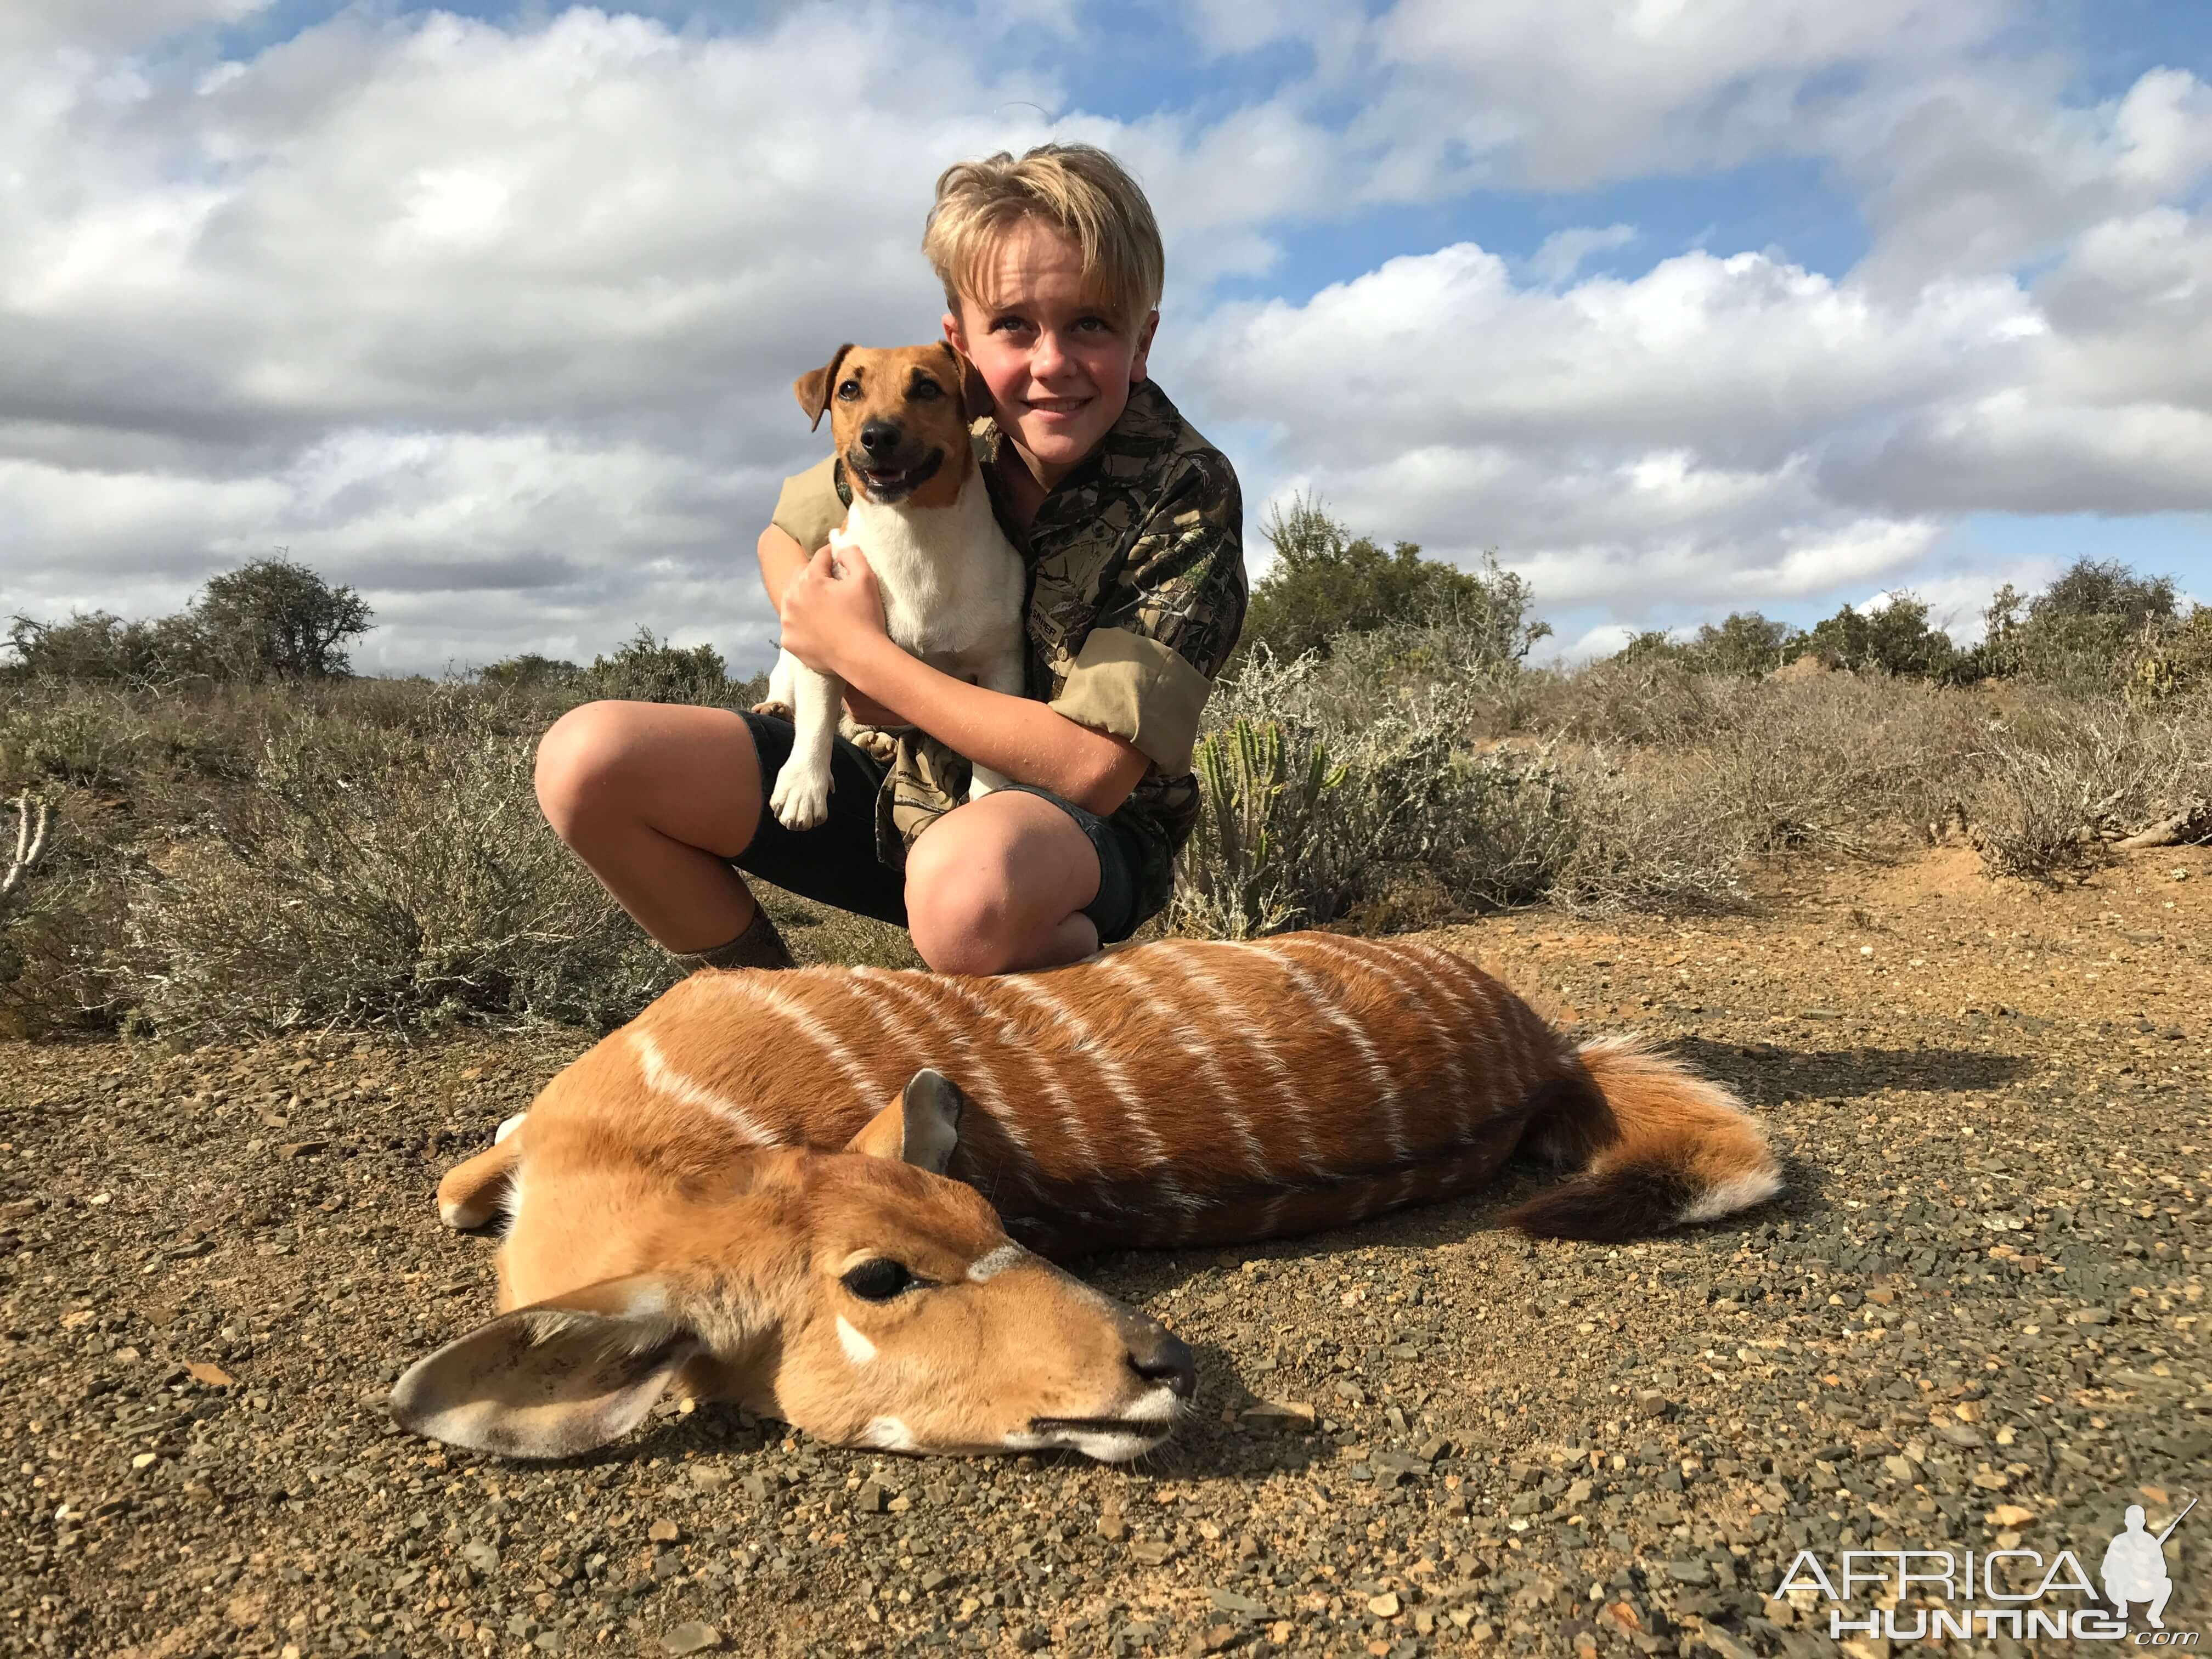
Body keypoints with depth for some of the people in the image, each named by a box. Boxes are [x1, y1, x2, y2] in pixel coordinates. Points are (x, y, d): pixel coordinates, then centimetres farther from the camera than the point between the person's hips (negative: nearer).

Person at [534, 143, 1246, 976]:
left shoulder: (1190, 494, -19)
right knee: (587, 759, -10)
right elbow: (785, 537, 14)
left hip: (1089, 832, -5)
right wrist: (821, 630, -11)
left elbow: (1093, 769, -25)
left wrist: (859, 652, -20)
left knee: (965, 883, -43)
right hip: (905, 786, 5)